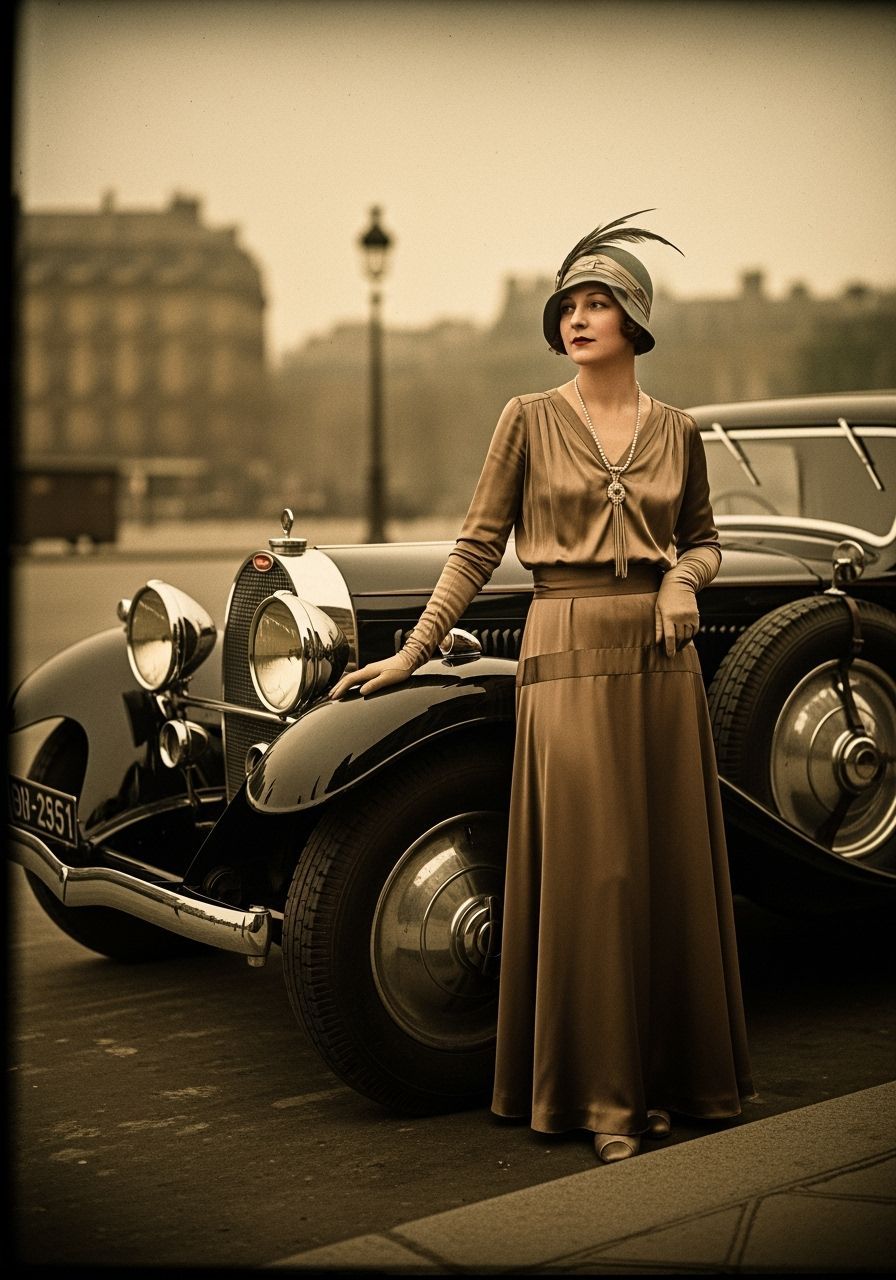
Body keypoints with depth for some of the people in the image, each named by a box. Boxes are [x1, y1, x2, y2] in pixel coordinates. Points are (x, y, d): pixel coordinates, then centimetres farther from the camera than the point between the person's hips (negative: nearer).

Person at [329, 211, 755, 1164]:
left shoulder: (677, 433, 9)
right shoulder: (530, 420, 2)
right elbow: (478, 547, 1)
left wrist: (683, 577, -3)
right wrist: (411, 654, -3)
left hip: (662, 656, 3)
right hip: (567, 656, -3)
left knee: (669, 864, 6)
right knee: (587, 869, -3)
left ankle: (665, 1074, 21)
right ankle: (601, 1094, 8)